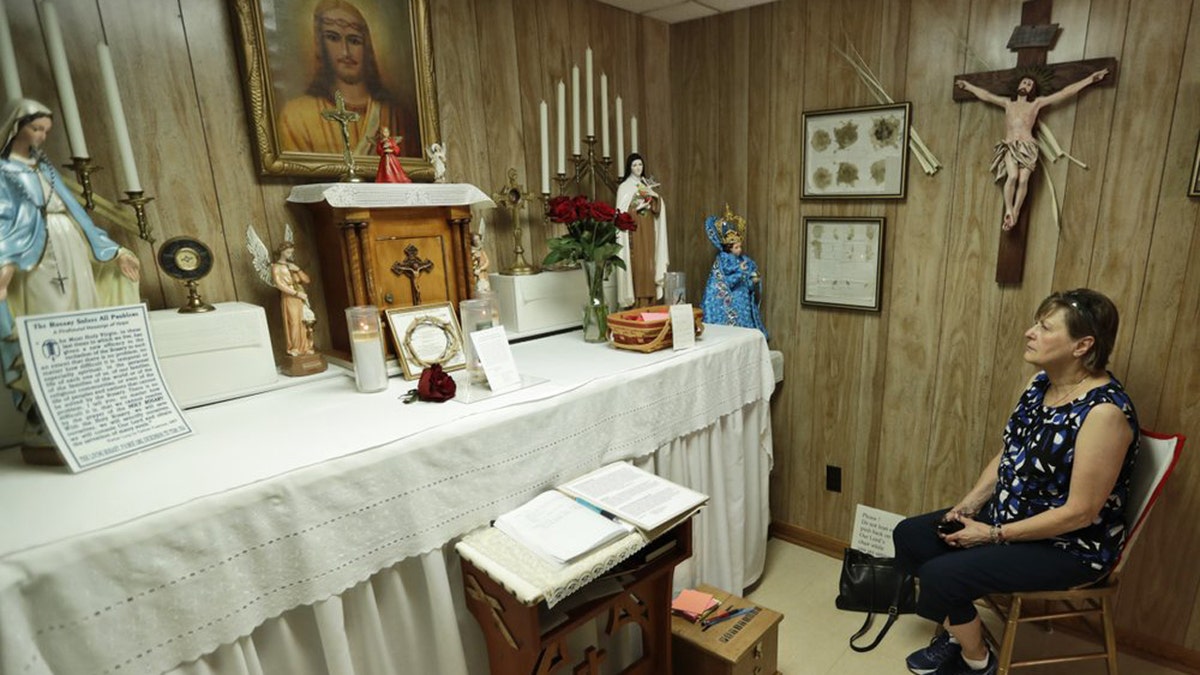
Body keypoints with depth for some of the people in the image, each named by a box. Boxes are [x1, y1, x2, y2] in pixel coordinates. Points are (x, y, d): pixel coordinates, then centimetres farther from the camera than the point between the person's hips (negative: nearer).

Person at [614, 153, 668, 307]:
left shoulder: (648, 185, 15)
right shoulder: (624, 187, 0)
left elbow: (658, 209, 9)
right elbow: (622, 212, -4)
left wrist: (654, 197, -8)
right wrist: (637, 207, -15)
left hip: (648, 231, 5)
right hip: (634, 231, -5)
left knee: (648, 265, 3)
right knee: (636, 266, -9)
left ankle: (649, 305, 8)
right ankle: (637, 306, -6)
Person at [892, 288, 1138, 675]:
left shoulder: (1104, 411, -27)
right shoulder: (1040, 384, 0)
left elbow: (1081, 511, -25)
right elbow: (1007, 455, 8)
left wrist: (994, 535, -19)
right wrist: (969, 505, -4)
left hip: (1070, 546, -8)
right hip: (1008, 516, 8)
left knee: (940, 575, -20)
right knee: (909, 536, 3)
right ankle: (956, 632, 22)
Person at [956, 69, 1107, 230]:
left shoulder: (1037, 103, 20)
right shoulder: (1008, 103, 24)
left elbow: (1066, 92, 19)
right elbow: (985, 95, 32)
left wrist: (1090, 79, 17)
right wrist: (968, 85, 36)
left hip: (1027, 147, 0)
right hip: (1010, 146, 0)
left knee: (1023, 179, -21)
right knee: (1013, 176, -27)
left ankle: (1015, 214, -24)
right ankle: (1008, 211, -25)